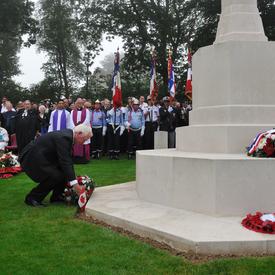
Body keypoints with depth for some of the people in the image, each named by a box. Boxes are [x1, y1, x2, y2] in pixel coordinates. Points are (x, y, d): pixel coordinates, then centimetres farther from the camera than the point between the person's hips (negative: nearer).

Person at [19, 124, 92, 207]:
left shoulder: (68, 134, 4)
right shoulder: (63, 138, -25)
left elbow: (67, 160, 9)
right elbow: (65, 161, -31)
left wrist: (73, 179, 6)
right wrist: (74, 183, -33)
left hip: (41, 157, 10)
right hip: (31, 159, -10)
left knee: (64, 171, 4)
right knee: (55, 176, -22)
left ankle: (56, 196, 15)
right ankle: (32, 198, -6)